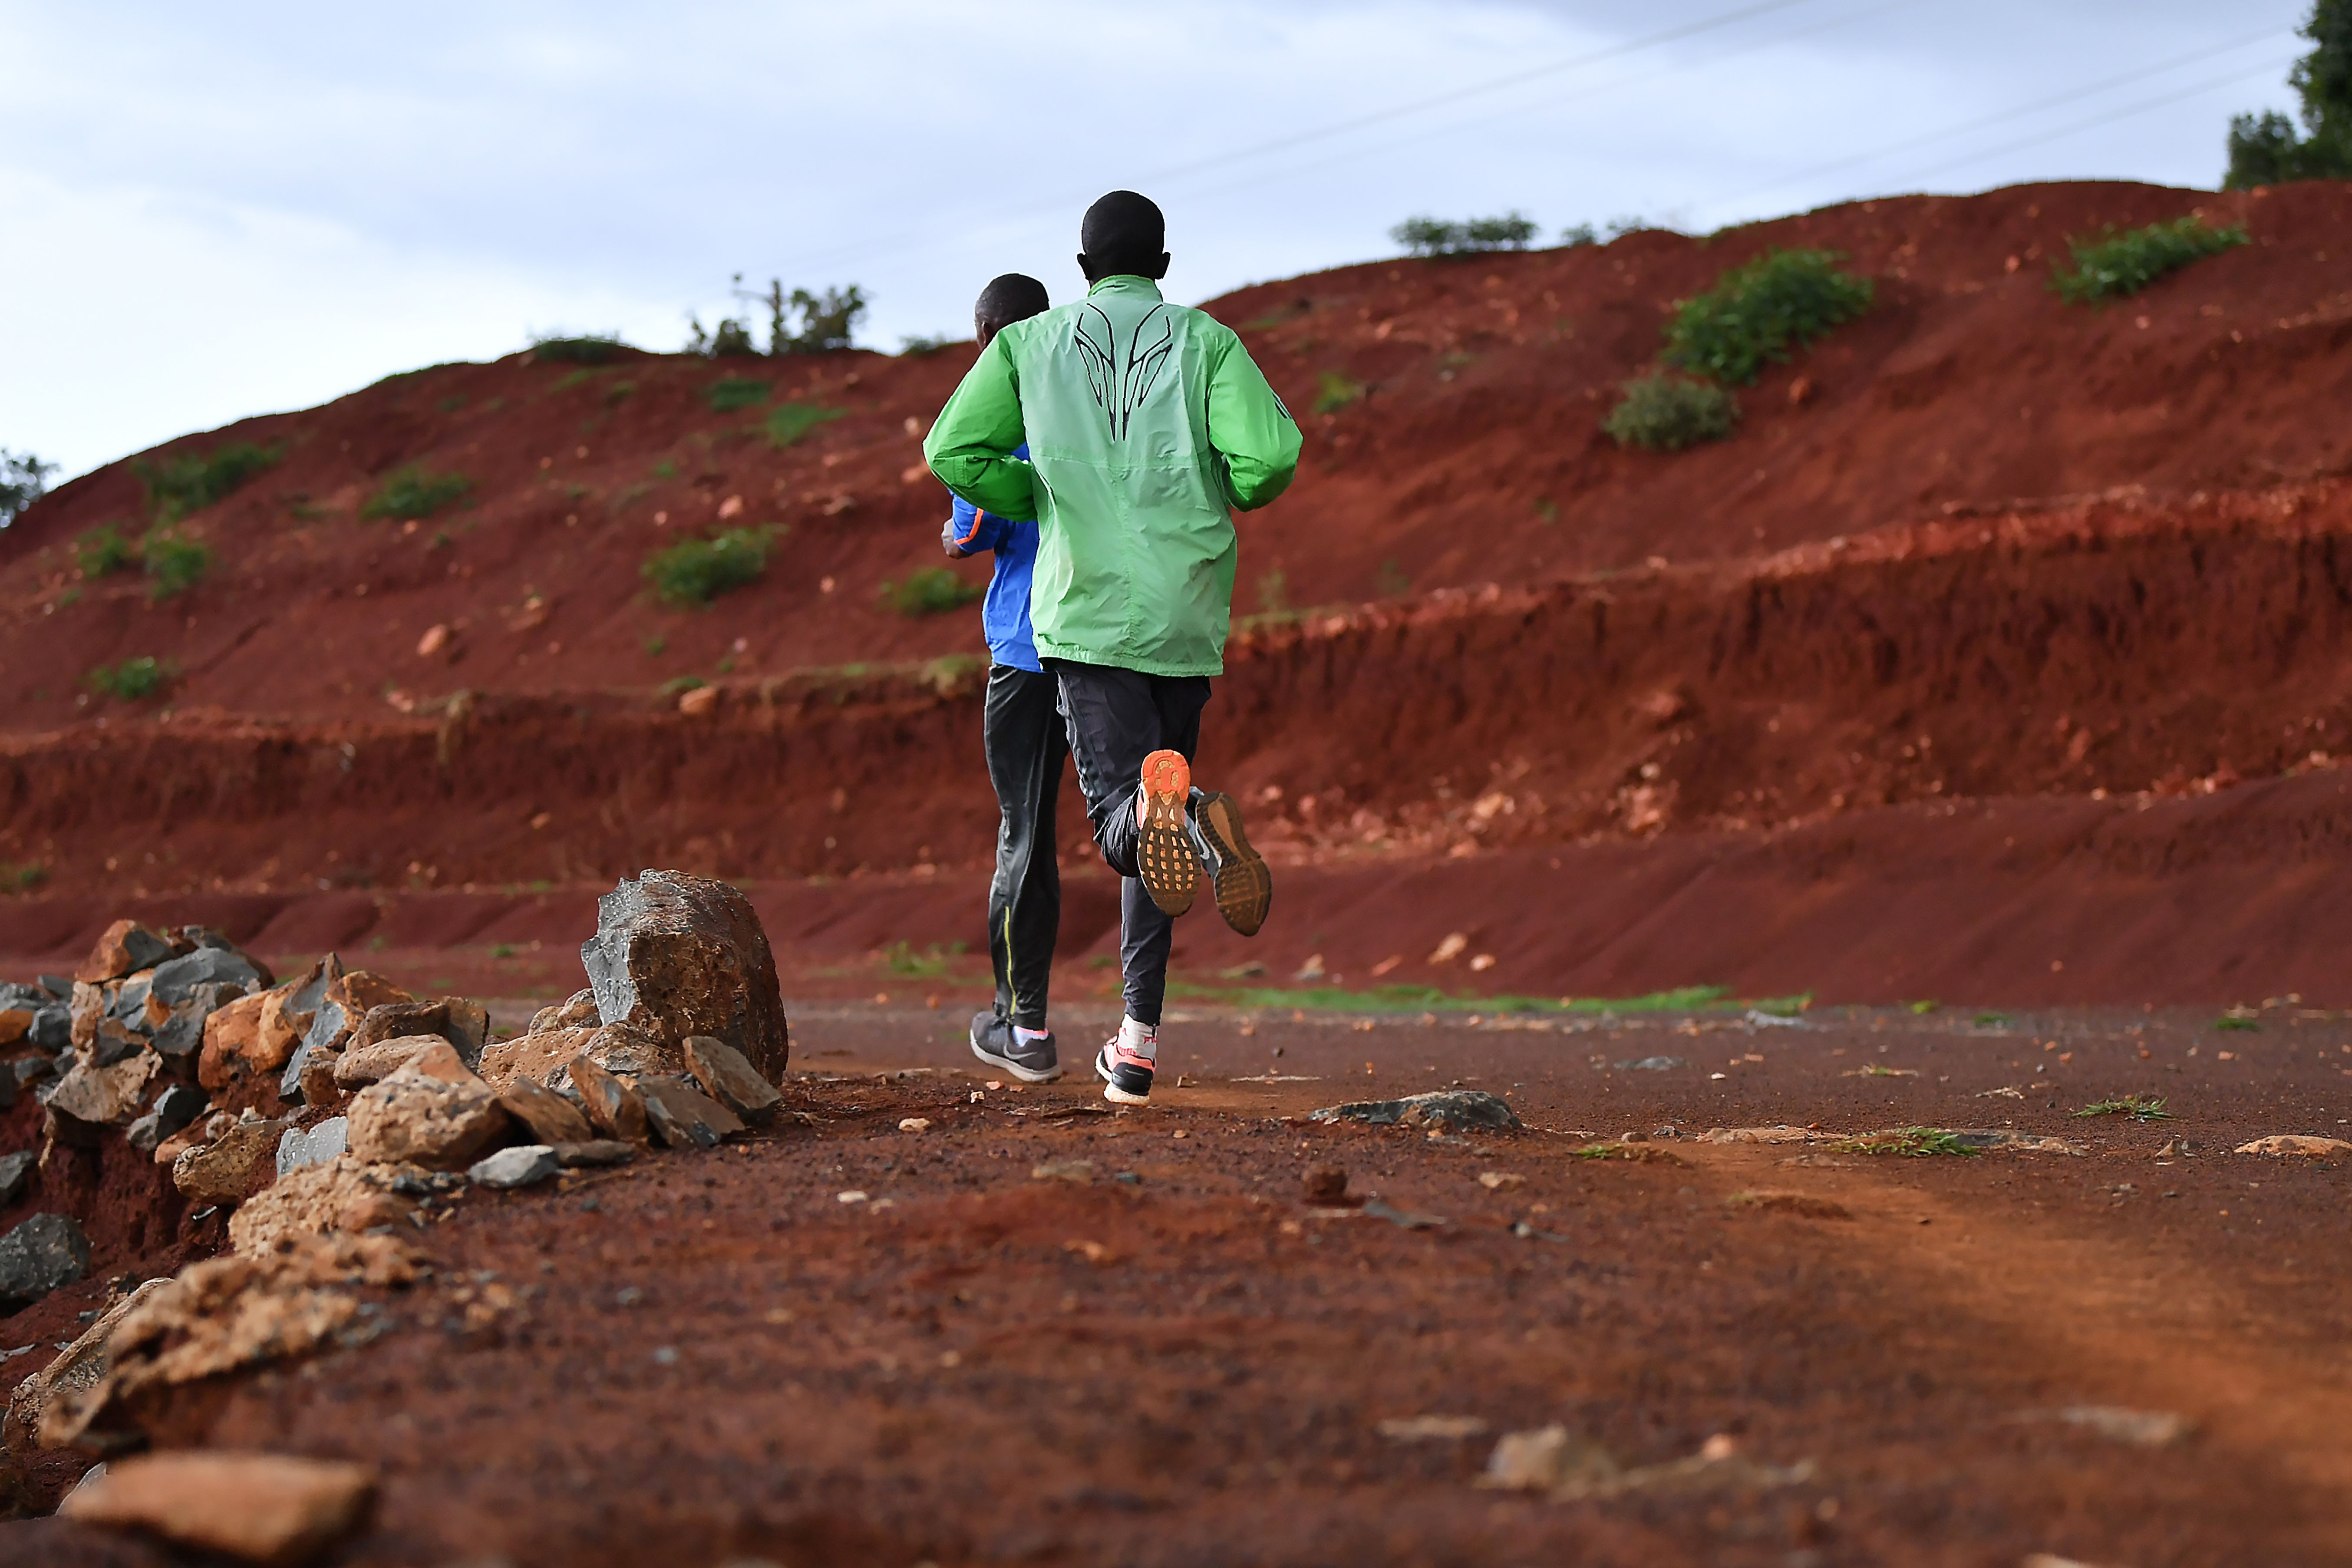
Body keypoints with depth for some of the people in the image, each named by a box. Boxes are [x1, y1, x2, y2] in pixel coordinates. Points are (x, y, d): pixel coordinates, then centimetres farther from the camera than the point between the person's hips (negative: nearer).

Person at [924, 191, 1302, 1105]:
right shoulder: (1206, 342, 6)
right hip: (1188, 616, 1)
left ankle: (1168, 806, -48)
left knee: (1123, 829, -9)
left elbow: (955, 453, 1)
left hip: (1086, 610, -1)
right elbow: (1271, 455, -8)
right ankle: (1139, 1044, 11)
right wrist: (1227, 498, 15)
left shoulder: (1030, 344, 9)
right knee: (1155, 810, 16)